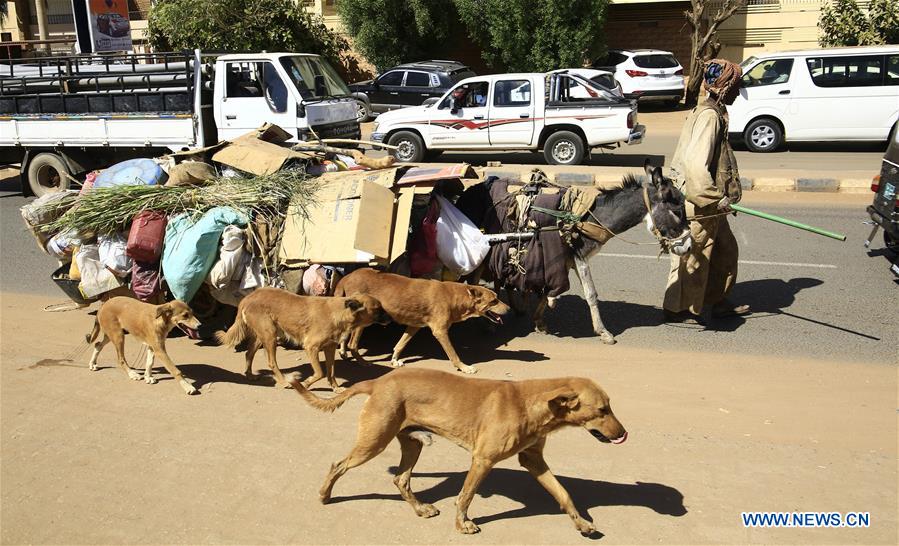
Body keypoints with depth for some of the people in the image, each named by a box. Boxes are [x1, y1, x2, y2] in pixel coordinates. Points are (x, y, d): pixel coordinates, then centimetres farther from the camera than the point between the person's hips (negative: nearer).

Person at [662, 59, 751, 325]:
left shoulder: (713, 112, 12)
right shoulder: (710, 116, -20)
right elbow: (695, 163, -30)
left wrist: (719, 196, 22)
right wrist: (716, 198, -25)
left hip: (707, 201, 10)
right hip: (697, 203, -10)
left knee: (725, 249, 19)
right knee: (693, 256, 2)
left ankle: (719, 302, 31)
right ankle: (678, 309, 16)